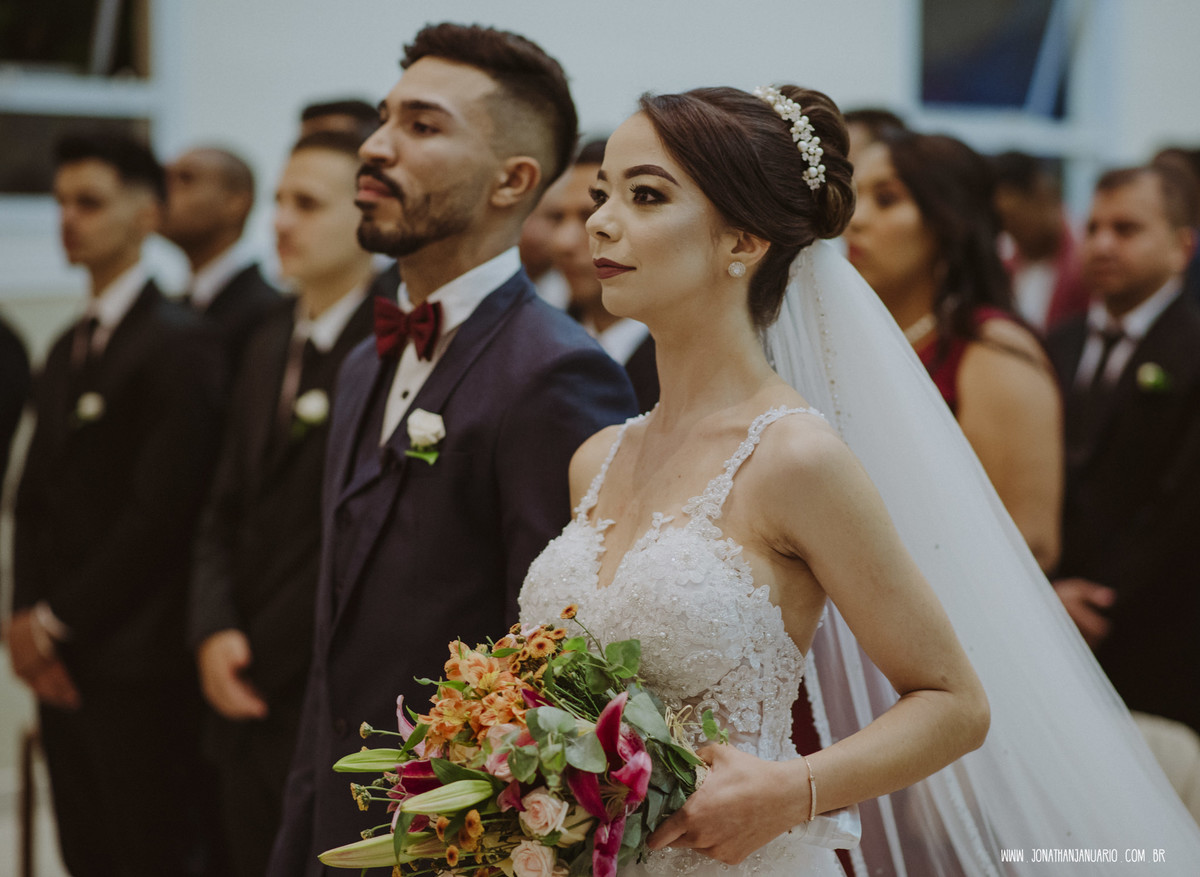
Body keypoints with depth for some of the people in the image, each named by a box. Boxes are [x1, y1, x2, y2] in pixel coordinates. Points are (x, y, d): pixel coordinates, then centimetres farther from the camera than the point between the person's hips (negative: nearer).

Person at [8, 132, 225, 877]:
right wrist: (27, 618, 2)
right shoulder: (67, 350, 18)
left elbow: (163, 509, -16)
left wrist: (58, 619, -10)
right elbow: (36, 498, 16)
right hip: (60, 661, 8)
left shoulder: (180, 342, -10)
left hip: (138, 669, -8)